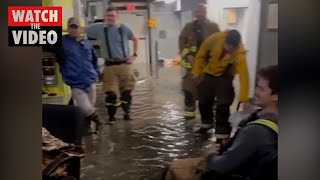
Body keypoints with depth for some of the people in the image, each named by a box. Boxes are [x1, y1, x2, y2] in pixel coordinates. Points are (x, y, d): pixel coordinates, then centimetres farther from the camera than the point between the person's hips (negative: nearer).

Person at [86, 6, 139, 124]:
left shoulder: (124, 28, 1)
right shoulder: (98, 28, -2)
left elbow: (135, 40, 14)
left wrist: (134, 55, 7)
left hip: (125, 65, 1)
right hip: (110, 66, -1)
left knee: (127, 91, 9)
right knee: (111, 93, -1)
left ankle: (127, 113, 28)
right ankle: (111, 117, 15)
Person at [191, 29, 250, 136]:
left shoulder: (239, 53, -35)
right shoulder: (214, 39, -29)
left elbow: (244, 75, -38)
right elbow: (201, 55, -12)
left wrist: (244, 99, -43)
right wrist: (196, 72, -6)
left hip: (224, 76, -3)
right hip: (208, 73, 3)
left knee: (223, 104, -12)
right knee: (203, 100, 13)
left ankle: (222, 132, 4)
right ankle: (207, 123, 39)